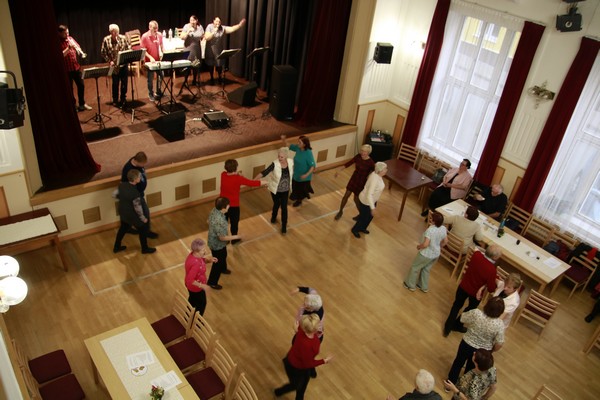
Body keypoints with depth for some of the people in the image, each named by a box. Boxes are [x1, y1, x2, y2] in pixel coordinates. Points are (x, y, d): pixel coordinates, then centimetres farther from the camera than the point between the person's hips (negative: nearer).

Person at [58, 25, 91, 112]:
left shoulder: (70, 38, 6)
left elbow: (78, 47, 12)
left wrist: (81, 53, -10)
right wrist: (68, 48, -27)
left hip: (76, 67, 6)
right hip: (66, 69, -6)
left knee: (81, 85, 13)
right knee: (69, 88, 5)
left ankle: (82, 104, 28)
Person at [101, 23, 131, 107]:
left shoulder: (123, 38, -4)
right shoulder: (106, 40, -7)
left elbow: (129, 48, 4)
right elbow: (103, 52, -1)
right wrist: (109, 61, -10)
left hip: (124, 63, 1)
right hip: (114, 65, -1)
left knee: (124, 82, 7)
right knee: (115, 83, 4)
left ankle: (123, 99, 22)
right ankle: (115, 100, 18)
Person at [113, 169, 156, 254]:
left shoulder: (121, 185, -14)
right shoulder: (135, 193, -35)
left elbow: (117, 195, 7)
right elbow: (138, 208, -24)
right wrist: (143, 218, -9)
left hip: (122, 213, 7)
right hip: (132, 215, -7)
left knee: (123, 228, 30)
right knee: (143, 230, 17)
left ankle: (116, 247, 46)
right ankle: (145, 249, 35)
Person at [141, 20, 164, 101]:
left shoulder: (159, 35, -1)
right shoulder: (145, 36, -13)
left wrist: (161, 52, -5)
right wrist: (150, 57, -22)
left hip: (159, 59, 4)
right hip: (150, 60, -4)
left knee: (160, 76, 12)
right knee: (150, 78, 6)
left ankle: (159, 92, 30)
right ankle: (151, 94, 20)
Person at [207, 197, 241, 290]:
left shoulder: (214, 210, -13)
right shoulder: (219, 221, -40)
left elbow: (208, 221, 6)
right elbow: (222, 237, -31)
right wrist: (236, 237, -21)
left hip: (214, 240, 9)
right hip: (217, 244, -9)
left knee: (223, 256, 34)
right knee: (218, 263, 13)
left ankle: (223, 269, 63)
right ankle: (212, 282, 34)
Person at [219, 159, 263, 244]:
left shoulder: (223, 175, -11)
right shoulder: (238, 178, -26)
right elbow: (251, 183, -17)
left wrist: (237, 174, 5)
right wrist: (262, 182, -4)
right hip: (233, 205, -5)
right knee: (234, 222, 18)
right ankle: (234, 239, 38)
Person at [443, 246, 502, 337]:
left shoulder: (476, 254, -20)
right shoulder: (491, 270, -34)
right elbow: (491, 289, -22)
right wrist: (496, 281, -4)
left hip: (464, 286, 3)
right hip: (476, 293, -3)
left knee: (457, 305, 27)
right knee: (470, 309, 29)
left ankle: (448, 327, 36)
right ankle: (457, 325, 48)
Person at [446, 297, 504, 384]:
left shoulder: (476, 313, -29)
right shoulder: (499, 325, -28)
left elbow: (462, 319, -10)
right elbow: (499, 345, -17)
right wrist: (491, 350, 3)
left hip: (467, 344, 0)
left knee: (458, 363, 27)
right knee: (470, 368, 28)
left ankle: (450, 383, 47)